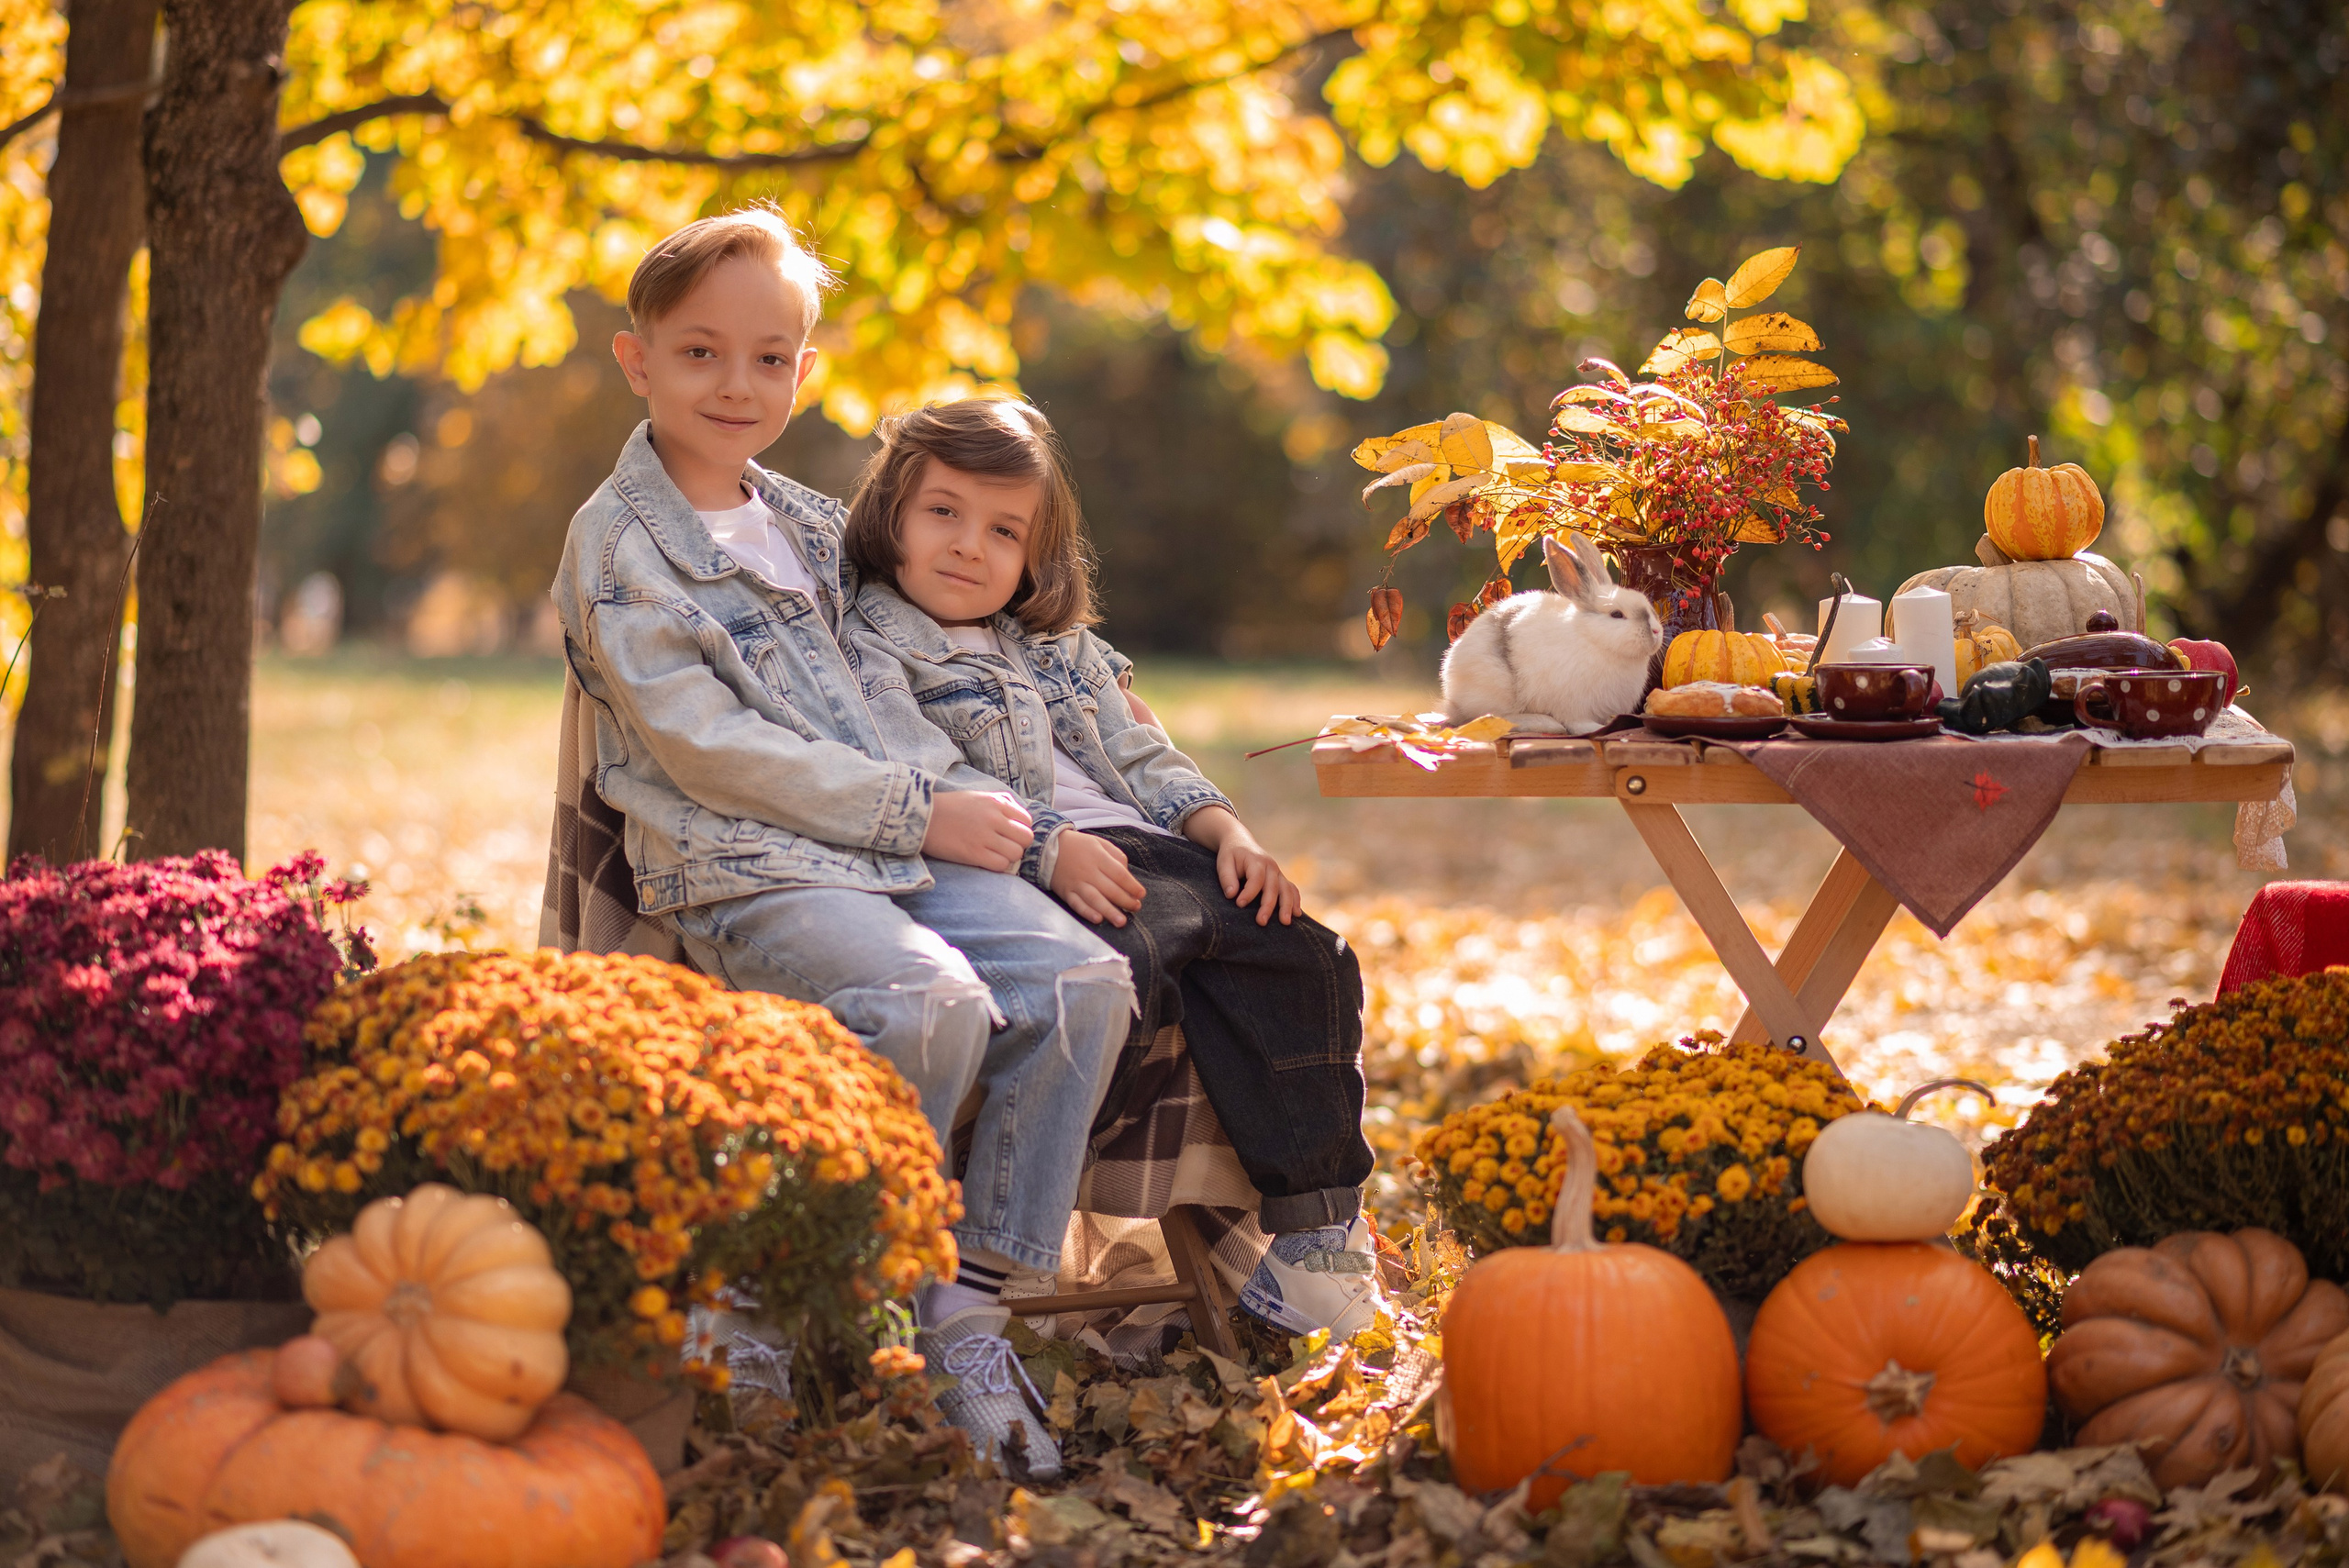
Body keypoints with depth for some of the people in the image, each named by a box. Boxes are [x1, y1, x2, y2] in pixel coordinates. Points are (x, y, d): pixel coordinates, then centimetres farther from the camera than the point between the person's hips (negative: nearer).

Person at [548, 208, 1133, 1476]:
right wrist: (914, 811, -13)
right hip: (741, 874, -7)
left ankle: (967, 1303, -11)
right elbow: (706, 745, -12)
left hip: (889, 848, 7)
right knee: (934, 1002, -32)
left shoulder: (805, 523, 20)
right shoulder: (619, 543, -3)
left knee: (1082, 980, -16)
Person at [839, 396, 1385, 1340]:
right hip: (1013, 873, -8)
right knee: (1121, 970, -38)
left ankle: (1315, 1215, -6)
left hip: (1140, 851, 8)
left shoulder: (1061, 650, 29)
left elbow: (1140, 756, 27)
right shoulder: (873, 649, 3)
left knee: (1299, 955, -10)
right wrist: (1048, 847, -23)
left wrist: (1226, 832, 7)